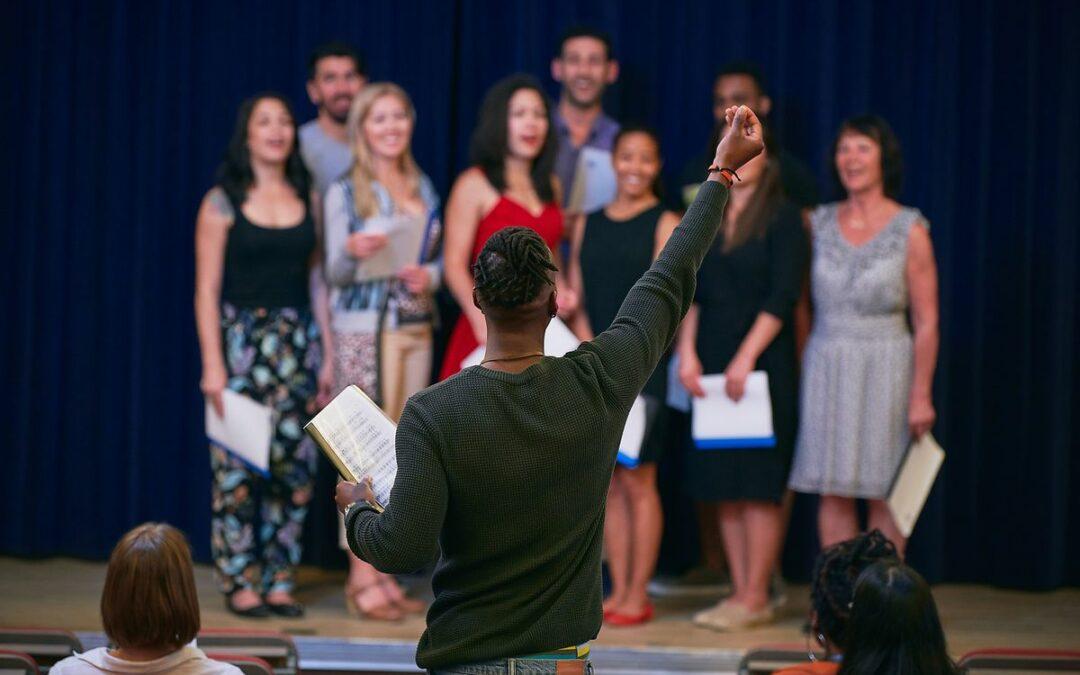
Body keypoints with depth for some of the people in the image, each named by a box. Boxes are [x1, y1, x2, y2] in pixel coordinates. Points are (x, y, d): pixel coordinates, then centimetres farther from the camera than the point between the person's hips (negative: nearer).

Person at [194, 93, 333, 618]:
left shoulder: (307, 199, 10)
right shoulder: (222, 203, -1)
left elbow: (317, 281, 12)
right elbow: (207, 290, -4)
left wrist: (327, 355, 7)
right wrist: (212, 364, -11)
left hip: (297, 339, 4)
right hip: (241, 337, -4)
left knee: (295, 463, 1)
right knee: (237, 466, -4)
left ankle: (279, 581, 11)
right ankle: (240, 582, 6)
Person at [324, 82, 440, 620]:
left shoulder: (423, 188, 14)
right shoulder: (345, 192, -1)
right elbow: (335, 273, -3)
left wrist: (429, 275, -6)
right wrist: (354, 254, -24)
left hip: (416, 328, 6)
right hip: (363, 328, -5)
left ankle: (384, 572, 11)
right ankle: (362, 578, -6)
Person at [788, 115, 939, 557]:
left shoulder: (910, 230, -4)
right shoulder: (819, 223, 6)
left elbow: (927, 322, -5)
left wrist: (921, 394, -9)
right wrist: (799, 369, 4)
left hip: (884, 367, -3)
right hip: (825, 366, 3)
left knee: (883, 492, 0)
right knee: (832, 491, 4)